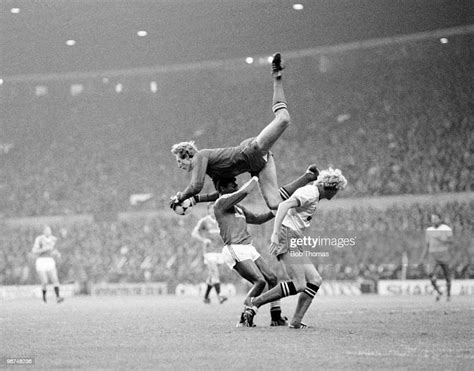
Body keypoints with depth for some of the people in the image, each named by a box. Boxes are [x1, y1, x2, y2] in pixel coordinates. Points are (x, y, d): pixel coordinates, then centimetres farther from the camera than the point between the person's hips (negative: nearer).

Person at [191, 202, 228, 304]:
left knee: (212, 276, 10)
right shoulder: (204, 221, -3)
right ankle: (219, 296, -25)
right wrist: (203, 240, -27)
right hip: (209, 251, -6)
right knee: (215, 273, -18)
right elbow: (194, 233, -10)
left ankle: (206, 297, 21)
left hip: (218, 251, 6)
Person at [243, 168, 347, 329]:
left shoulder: (314, 195, 22)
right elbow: (284, 206, -22)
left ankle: (296, 321, 1)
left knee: (315, 280, 4)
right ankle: (256, 303, -8)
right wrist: (276, 234, -30)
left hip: (295, 242, 11)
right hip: (287, 237, -11)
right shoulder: (310, 193, -10)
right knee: (298, 286, -16)